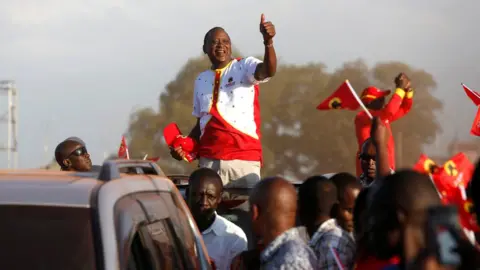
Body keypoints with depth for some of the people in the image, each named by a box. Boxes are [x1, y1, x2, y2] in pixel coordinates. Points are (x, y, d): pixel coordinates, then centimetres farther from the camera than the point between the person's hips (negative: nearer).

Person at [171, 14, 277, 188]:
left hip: (244, 158, -4)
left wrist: (268, 42, -40)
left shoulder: (245, 66, 1)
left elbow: (268, 71, -21)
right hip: (209, 161, 4)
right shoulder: (201, 80, 15)